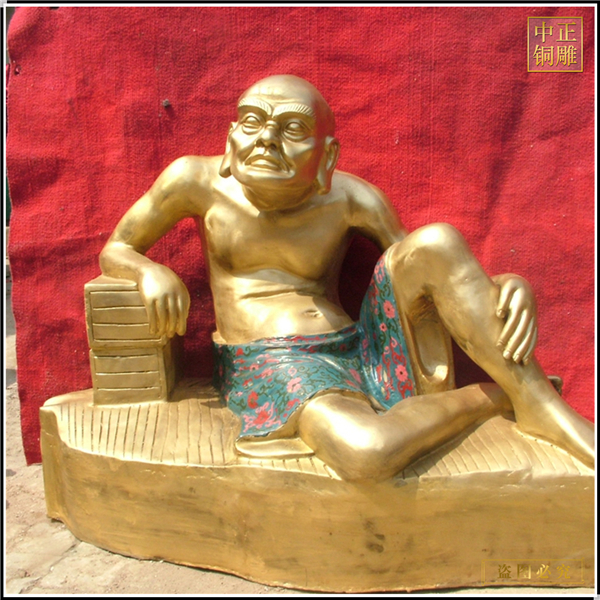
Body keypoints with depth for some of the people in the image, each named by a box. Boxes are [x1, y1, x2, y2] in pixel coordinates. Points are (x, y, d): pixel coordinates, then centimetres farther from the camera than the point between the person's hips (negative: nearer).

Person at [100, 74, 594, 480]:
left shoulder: (349, 198, 3)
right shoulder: (197, 180, 1)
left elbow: (432, 269, 6)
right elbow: (114, 251, 11)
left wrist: (510, 289, -15)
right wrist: (150, 271, -14)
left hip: (358, 350, 3)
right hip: (267, 366, -2)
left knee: (435, 240, -22)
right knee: (365, 452, -36)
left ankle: (539, 404, -12)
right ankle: (492, 395, -7)